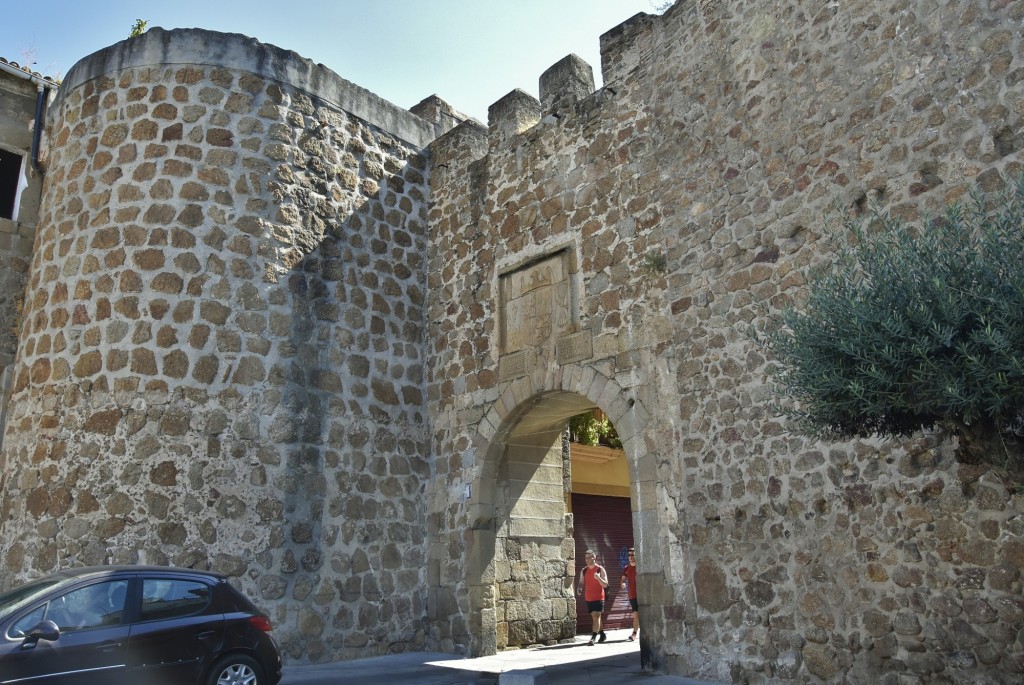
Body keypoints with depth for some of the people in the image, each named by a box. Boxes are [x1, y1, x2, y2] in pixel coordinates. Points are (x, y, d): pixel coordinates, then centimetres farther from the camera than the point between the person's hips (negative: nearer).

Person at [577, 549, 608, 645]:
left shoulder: (600, 569, -6)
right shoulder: (583, 571, 7)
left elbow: (605, 585, -8)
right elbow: (582, 583, 12)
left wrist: (598, 577, -27)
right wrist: (579, 588, -10)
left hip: (599, 597, -5)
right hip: (588, 598, 5)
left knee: (596, 616, -13)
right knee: (595, 617, 13)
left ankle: (593, 637, -16)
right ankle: (602, 634, 28)